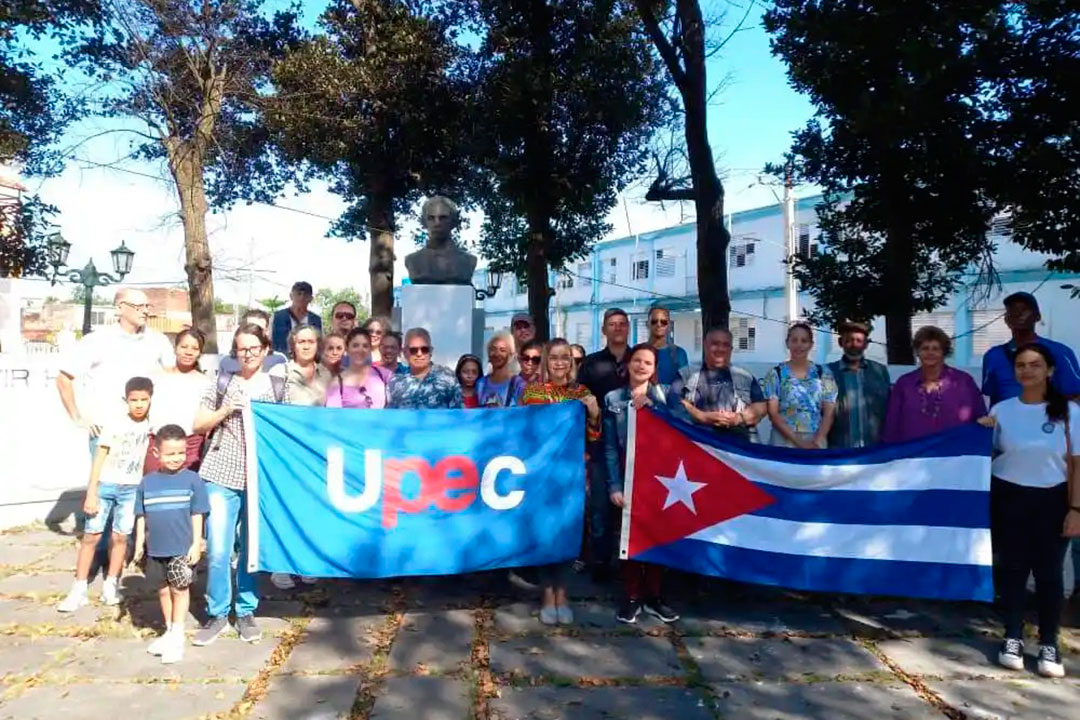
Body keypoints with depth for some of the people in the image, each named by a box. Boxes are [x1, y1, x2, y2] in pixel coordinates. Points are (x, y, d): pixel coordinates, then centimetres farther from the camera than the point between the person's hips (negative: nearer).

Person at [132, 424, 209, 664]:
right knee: (163, 590, 15)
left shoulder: (192, 480, -7)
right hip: (155, 550, 4)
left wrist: (196, 544, -8)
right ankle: (169, 632, 30)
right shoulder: (147, 483, 3)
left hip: (183, 549, -4)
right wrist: (139, 543, 5)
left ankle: (178, 637, 12)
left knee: (180, 589, 3)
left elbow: (197, 515, -5)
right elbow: (141, 516, 9)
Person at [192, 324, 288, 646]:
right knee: (217, 550, -4)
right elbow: (199, 425, 7)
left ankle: (246, 613, 23)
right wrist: (226, 410, -6)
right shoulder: (222, 383, 8)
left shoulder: (279, 386, 9)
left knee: (252, 549, 8)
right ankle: (217, 614, 13)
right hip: (221, 476, 0)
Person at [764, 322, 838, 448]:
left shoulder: (824, 373, 6)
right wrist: (798, 441, -13)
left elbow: (829, 412, 3)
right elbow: (773, 413, -5)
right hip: (784, 442, -2)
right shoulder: (775, 374, 0)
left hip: (817, 444, 2)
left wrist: (817, 441, -11)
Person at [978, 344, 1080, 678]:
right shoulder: (1001, 410, 1)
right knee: (1012, 568, 7)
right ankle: (1013, 638, 20)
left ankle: (1049, 644, 16)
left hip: (1051, 500, -1)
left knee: (1049, 572, 3)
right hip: (1009, 498, 1)